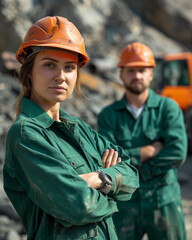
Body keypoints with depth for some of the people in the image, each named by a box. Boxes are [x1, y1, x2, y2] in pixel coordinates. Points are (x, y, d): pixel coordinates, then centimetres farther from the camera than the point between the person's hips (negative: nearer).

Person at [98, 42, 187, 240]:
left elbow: (178, 153, -12)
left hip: (164, 202, 0)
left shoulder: (168, 108, 1)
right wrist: (149, 151, -12)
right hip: (123, 206, 0)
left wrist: (136, 168, -13)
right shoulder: (108, 115, 2)